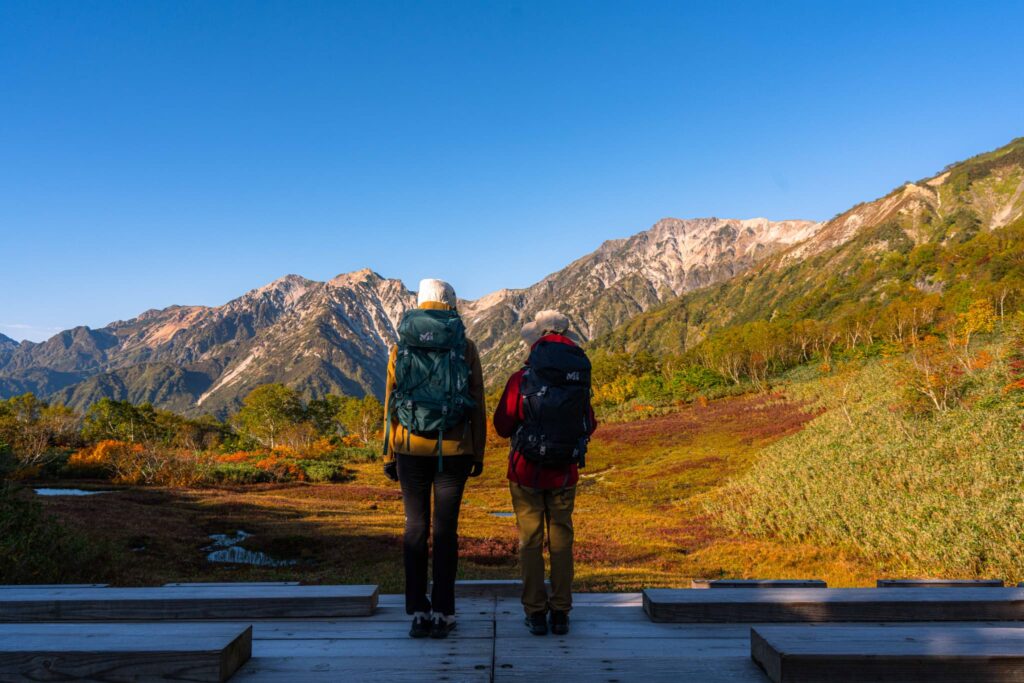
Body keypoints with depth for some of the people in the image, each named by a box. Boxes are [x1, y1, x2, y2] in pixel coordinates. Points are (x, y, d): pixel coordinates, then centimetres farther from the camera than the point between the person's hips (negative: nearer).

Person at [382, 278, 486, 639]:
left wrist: (389, 454, 9)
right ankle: (442, 614, 8)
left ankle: (418, 614, 10)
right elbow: (478, 406, 0)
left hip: (411, 450, 1)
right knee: (446, 529, 5)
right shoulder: (465, 347, 1)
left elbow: (390, 403, 3)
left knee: (416, 527, 8)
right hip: (453, 449, -1)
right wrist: (478, 454, 8)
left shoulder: (401, 346, 4)